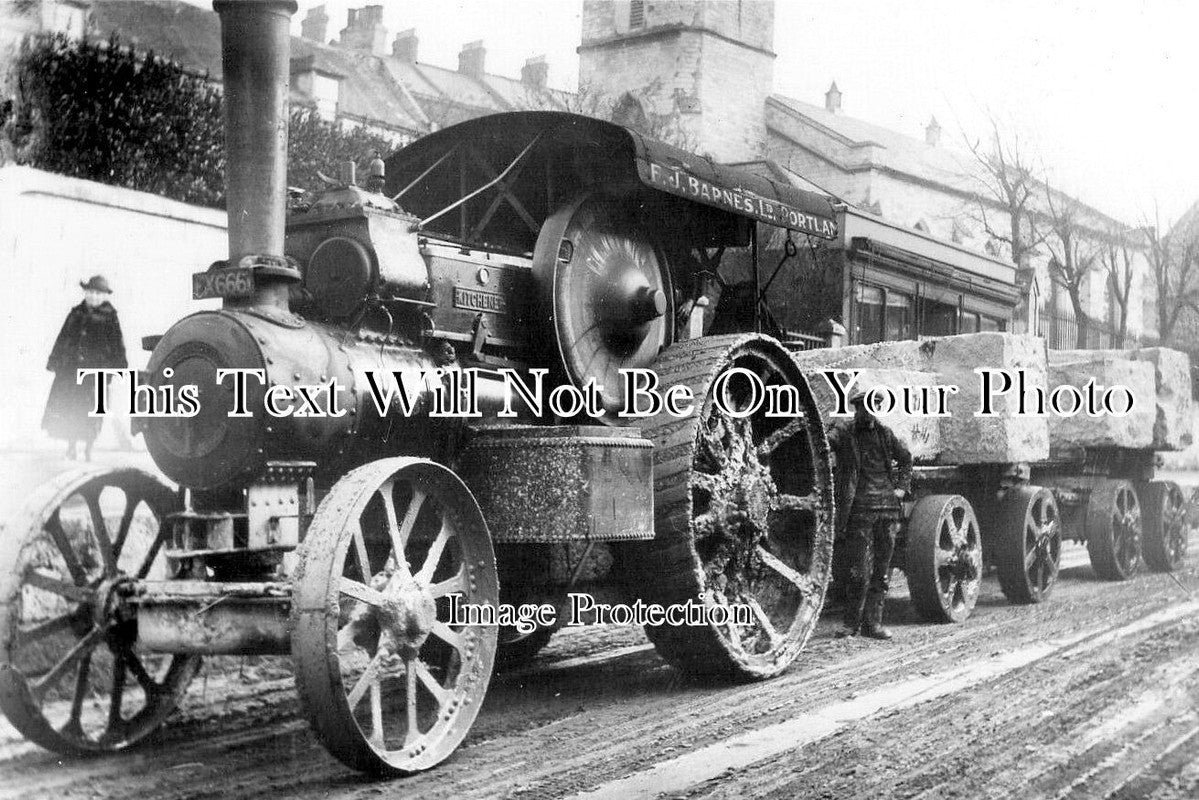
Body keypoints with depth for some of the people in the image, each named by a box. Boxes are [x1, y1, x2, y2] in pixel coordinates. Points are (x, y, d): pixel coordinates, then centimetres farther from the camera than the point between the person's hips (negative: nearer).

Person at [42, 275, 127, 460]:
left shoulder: (109, 316, 3)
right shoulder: (76, 313, 13)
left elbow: (117, 343, 2)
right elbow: (62, 339, 17)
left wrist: (119, 366, -5)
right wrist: (55, 362, 14)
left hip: (96, 369, -3)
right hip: (71, 367, 3)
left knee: (91, 409, -3)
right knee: (66, 406, 0)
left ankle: (89, 449, 10)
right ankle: (72, 447, 12)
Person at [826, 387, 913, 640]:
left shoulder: (884, 433, 12)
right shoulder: (843, 432, -1)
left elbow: (905, 457, 28)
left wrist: (902, 487, 18)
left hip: (888, 508, 5)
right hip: (859, 511, -4)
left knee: (882, 571, 7)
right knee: (860, 572, -5)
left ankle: (873, 623, 15)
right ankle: (852, 623, 10)